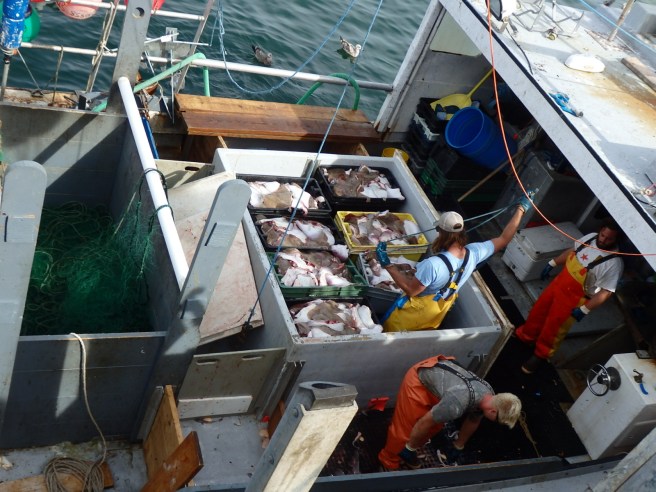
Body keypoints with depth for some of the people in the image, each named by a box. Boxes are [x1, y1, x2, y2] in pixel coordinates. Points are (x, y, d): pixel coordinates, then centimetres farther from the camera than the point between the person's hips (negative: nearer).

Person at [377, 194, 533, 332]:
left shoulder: (433, 265, -41)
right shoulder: (473, 253, -22)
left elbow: (411, 290, -30)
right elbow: (504, 239, -9)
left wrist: (387, 264, -30)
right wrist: (521, 209, -1)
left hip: (417, 309, -6)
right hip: (439, 310, 6)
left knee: (388, 330, 19)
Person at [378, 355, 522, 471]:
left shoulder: (488, 396, -13)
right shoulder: (458, 403, -40)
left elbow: (473, 421, 8)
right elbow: (425, 422, -27)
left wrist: (458, 447, 23)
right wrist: (409, 450, -11)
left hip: (438, 370, 7)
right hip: (418, 379, -7)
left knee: (437, 425, 16)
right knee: (406, 428, 0)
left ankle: (413, 448, 37)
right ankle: (389, 461, 22)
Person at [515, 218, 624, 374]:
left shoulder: (614, 263, -28)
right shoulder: (590, 238, -8)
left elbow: (606, 292, -25)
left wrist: (585, 310, -24)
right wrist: (552, 263, 11)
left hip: (574, 297, -7)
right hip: (559, 283, 7)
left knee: (553, 327, 8)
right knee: (539, 309, 22)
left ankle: (540, 355, 33)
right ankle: (525, 336, 46)